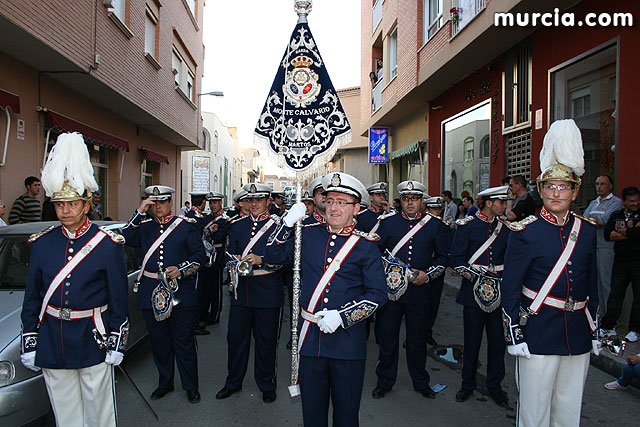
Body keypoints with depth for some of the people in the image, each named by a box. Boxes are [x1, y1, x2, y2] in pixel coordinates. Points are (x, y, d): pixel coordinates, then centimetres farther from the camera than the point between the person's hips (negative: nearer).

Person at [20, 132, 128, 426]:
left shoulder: (108, 244, -9)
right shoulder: (41, 243, 2)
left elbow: (119, 299, -6)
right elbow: (32, 297, 8)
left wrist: (117, 343, -6)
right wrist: (29, 342, 6)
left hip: (93, 344, -3)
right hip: (51, 344, 3)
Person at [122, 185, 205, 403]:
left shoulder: (186, 225, 1)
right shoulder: (144, 226, 11)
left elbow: (199, 254, -2)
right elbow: (127, 239, -7)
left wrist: (181, 269, -16)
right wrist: (140, 212, -11)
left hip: (181, 293, -3)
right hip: (151, 293, 4)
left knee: (184, 342, 5)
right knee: (159, 342, 15)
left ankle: (191, 386, 21)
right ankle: (165, 383, 32)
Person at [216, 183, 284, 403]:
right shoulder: (237, 225, 11)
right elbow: (229, 253, 11)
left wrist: (260, 260, -24)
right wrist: (237, 261, -11)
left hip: (267, 292, -4)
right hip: (241, 290, 4)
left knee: (266, 340, 7)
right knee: (236, 336, 12)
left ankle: (267, 385, 26)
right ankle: (233, 382, 31)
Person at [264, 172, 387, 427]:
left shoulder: (366, 245, -3)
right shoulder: (309, 234, 4)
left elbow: (377, 294, -5)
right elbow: (272, 257, 8)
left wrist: (341, 316, -17)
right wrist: (287, 223, -6)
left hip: (348, 339, -2)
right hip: (310, 337, 2)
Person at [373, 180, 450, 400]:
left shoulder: (435, 225, 3)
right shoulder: (387, 222, 2)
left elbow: (443, 256, 6)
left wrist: (428, 275, -8)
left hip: (419, 290, 0)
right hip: (390, 289, 0)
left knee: (417, 339, 12)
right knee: (388, 338, 9)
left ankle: (421, 382, 33)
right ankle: (384, 381, 28)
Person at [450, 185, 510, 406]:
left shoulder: (505, 227, 9)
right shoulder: (467, 225, -3)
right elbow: (456, 259, -7)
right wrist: (477, 277, -19)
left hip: (499, 291, 3)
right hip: (474, 290, -3)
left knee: (498, 340, 9)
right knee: (472, 340, 7)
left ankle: (495, 385, 27)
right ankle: (468, 384, 25)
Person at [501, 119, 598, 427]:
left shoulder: (587, 230, 7)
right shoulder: (525, 232, -8)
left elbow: (591, 285, 14)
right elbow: (509, 288, -8)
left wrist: (594, 332, 15)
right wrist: (514, 335, -10)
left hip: (578, 336, 5)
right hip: (538, 334, -4)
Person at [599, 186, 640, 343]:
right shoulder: (616, 215, 10)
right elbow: (607, 234, -4)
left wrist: (620, 231, -7)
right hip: (621, 261, 3)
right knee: (615, 294, 6)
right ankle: (608, 327, 14)